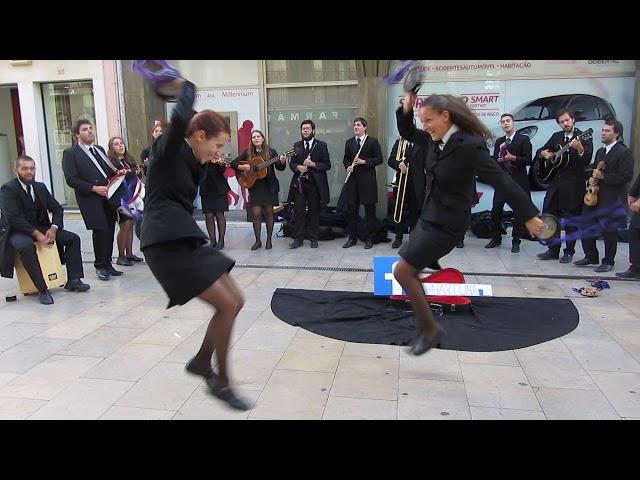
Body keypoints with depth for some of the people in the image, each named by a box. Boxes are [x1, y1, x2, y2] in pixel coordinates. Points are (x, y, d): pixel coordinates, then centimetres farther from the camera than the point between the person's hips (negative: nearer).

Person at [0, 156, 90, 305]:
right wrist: (36, 234, -29)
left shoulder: (40, 187, 8)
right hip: (17, 231, -6)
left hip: (40, 228, 7)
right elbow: (14, 218, -22)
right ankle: (42, 290, -33)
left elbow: (57, 209, 6)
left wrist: (53, 228, -14)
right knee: (26, 246, -39)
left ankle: (73, 280, -7)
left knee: (73, 238, -8)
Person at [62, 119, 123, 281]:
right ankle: (100, 266, 4)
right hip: (90, 199, -6)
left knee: (110, 230, 4)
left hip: (108, 196, 6)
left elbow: (109, 171, 28)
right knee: (101, 230, -12)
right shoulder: (70, 153, 1)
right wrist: (94, 188, -15)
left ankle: (107, 264, 16)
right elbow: (71, 179, -8)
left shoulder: (99, 149, 22)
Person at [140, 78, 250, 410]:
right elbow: (181, 118, -24)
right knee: (227, 305, -12)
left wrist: (206, 162, 14)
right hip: (166, 243, -10)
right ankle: (221, 382, 4)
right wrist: (186, 88, -6)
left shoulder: (190, 159, 20)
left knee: (235, 300, 9)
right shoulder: (168, 149, -7)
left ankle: (201, 362, 24)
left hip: (183, 241, 10)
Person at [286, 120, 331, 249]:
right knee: (298, 211, 2)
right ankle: (298, 239, 9)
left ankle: (313, 239, 15)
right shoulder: (296, 145, 13)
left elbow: (327, 165, -2)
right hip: (299, 183, 2)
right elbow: (292, 163, 14)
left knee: (314, 212, 5)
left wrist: (313, 164, -15)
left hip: (315, 183, -2)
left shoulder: (321, 145, 3)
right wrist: (298, 167, -8)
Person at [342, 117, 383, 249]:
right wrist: (348, 166, -3)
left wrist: (364, 162, -14)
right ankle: (352, 237, 16)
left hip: (367, 180, -4)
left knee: (369, 209, 2)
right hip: (352, 179, 4)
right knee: (351, 209, 5)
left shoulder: (373, 141, 1)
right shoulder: (349, 142, 14)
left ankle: (369, 238, 11)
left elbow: (379, 159, -3)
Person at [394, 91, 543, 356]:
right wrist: (406, 109, -1)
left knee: (402, 271, -10)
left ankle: (431, 330, 6)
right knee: (410, 272, 15)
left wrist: (529, 216, -12)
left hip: (446, 224, -9)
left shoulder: (469, 145, -21)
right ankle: (427, 329, 30)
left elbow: (502, 181, -17)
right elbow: (407, 133, 19)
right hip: (429, 217, 9)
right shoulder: (435, 139, 2)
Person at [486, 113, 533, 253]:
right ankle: (496, 238, 12)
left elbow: (528, 160, -8)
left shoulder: (523, 139, -1)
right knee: (496, 209, -2)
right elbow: (494, 160, 10)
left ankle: (516, 241, 8)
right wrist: (500, 159, -10)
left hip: (519, 180, -4)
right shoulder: (499, 141, 14)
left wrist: (513, 158, -17)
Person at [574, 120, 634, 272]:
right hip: (594, 196, 8)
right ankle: (591, 257, 24)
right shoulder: (600, 151, 17)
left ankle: (608, 262, 12)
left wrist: (602, 177, -18)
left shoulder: (624, 152, -9)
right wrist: (591, 178, 2)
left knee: (609, 231, 0)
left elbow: (626, 176, -17)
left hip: (611, 199, -8)